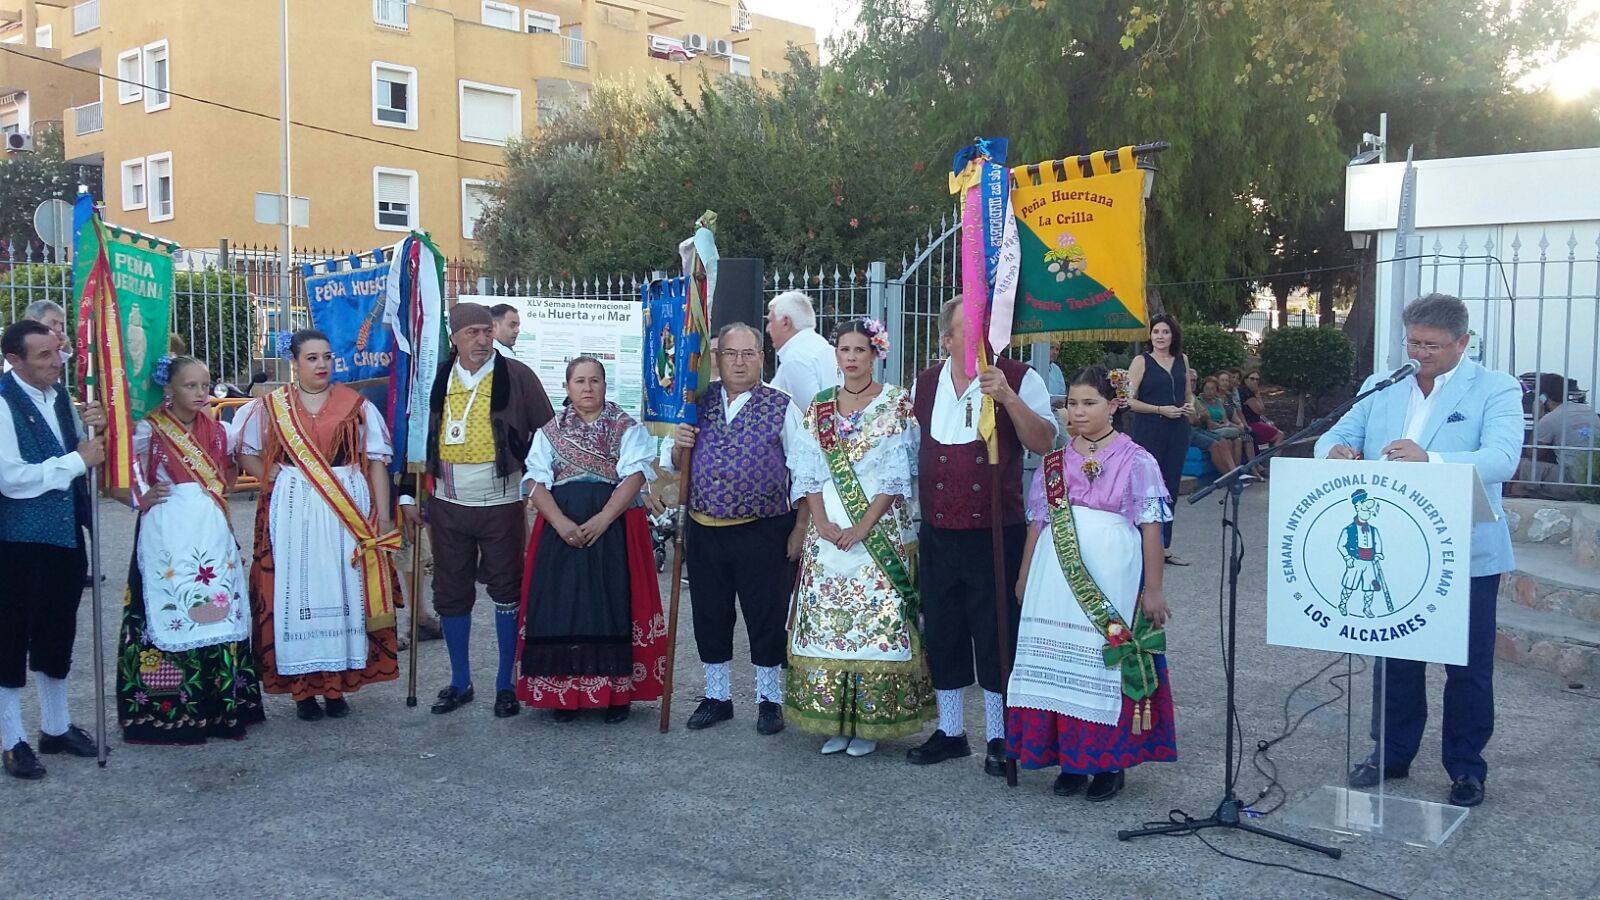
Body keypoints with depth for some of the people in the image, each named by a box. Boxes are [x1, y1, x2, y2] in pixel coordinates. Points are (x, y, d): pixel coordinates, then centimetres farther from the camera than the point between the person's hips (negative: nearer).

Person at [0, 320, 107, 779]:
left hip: (66, 534, 7)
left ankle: (55, 726, 32)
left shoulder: (59, 395, 7)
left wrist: (92, 429, -1)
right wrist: (77, 460, -17)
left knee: (58, 635, 17)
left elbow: (81, 453, 20)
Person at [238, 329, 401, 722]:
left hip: (348, 511, 0)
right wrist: (272, 476, -2)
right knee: (295, 593, 0)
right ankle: (302, 689, 8)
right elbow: (246, 453, 17)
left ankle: (336, 685, 11)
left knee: (344, 592, 1)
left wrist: (382, 516, -2)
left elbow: (377, 461, 5)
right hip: (292, 512, 0)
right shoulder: (270, 406, 8)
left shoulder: (356, 405, 6)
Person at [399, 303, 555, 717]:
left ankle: (506, 683, 16)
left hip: (502, 504, -3)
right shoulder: (435, 379, 6)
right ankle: (460, 683, 25)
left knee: (507, 593, 4)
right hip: (448, 505, 3)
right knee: (451, 594, 10)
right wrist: (408, 494, 11)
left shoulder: (517, 376, -4)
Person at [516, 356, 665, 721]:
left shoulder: (628, 429, 6)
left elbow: (635, 476, -7)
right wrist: (561, 523, -16)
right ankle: (564, 692, 10)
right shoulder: (549, 432, 12)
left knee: (614, 605, -3)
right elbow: (536, 483, 1)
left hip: (615, 527, -2)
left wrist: (602, 520, -19)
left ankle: (617, 691, 7)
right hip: (561, 528, 2)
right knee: (562, 605, 0)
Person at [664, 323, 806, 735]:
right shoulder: (698, 401, 7)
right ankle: (716, 697, 29)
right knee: (710, 617, 12)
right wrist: (676, 445, -8)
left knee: (766, 617, 5)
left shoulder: (781, 406, -1)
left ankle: (769, 699, 22)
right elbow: (670, 463, 15)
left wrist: (800, 529, -7)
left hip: (763, 533, -3)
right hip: (704, 531, 3)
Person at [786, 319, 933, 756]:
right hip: (827, 533, 4)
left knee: (876, 619, -5)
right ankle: (834, 721, 13)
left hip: (879, 533, -4)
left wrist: (862, 527, -15)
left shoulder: (897, 404, 0)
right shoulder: (818, 408, 12)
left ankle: (870, 723, 4)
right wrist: (821, 521, -8)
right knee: (826, 618, 3)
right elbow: (808, 471, 8)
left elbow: (896, 474, -7)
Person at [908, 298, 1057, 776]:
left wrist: (1008, 397, -26)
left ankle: (999, 740, 18)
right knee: (941, 633, 11)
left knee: (996, 635, 3)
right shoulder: (925, 384, 9)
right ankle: (950, 732, 27)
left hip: (997, 534, -4)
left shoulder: (1018, 379, -4)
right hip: (937, 534, 4)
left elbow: (1044, 442, -14)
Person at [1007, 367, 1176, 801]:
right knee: (1059, 662, 4)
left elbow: (1151, 528, -3)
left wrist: (1153, 589, -6)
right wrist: (1024, 577, 16)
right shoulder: (1054, 461, 11)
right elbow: (1038, 522, 15)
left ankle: (1109, 761, 11)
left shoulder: (1135, 461, -1)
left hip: (1112, 579, -4)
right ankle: (1071, 759, 16)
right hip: (1057, 576, 4)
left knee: (1109, 662, -2)